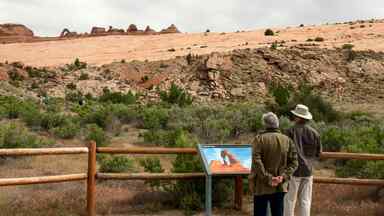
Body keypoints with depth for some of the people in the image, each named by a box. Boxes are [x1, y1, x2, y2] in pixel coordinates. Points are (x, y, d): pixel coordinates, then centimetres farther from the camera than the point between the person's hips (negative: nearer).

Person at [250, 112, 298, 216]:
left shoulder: (259, 139, -8)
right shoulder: (287, 140, 4)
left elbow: (256, 162, -18)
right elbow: (294, 162, -1)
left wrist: (268, 179, -15)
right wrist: (283, 176, -7)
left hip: (262, 186, -3)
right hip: (280, 187, 3)